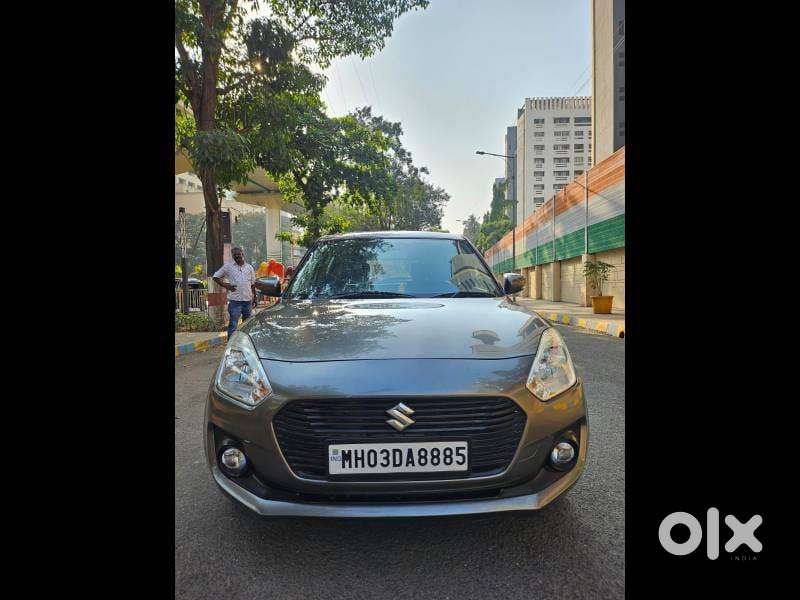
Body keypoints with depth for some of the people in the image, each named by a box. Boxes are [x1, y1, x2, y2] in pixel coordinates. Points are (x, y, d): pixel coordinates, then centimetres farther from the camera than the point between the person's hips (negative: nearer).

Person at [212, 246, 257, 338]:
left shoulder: (249, 267, 11)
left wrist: (254, 298, 11)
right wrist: (225, 285, -6)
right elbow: (215, 277, 7)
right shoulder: (228, 266, 2)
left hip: (248, 300, 4)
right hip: (235, 300, -4)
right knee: (233, 325, -5)